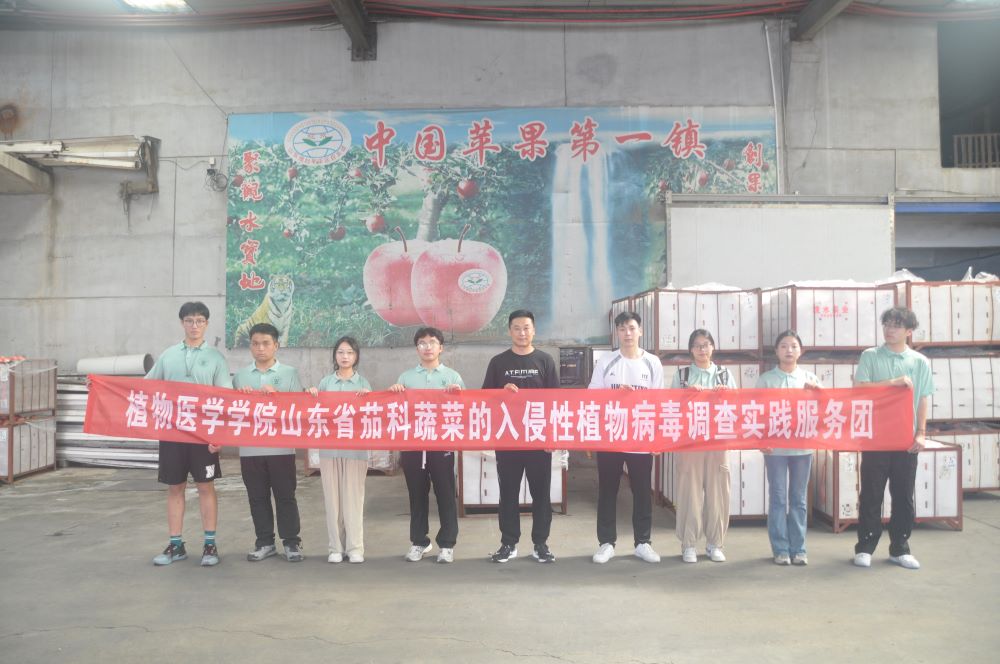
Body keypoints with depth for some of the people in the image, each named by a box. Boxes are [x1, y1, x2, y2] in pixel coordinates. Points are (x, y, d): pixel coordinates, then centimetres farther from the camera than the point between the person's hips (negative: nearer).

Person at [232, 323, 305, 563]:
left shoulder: (289, 373, 3)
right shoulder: (240, 375, 10)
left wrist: (276, 395, -15)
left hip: (281, 447, -2)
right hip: (250, 447, 3)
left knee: (285, 495, 3)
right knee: (257, 497, 9)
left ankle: (291, 542, 13)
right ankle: (264, 542, 21)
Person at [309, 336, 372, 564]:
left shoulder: (363, 383, 5)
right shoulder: (325, 382, 8)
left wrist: (367, 396, -13)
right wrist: (312, 395, -5)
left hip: (356, 448, -1)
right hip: (329, 447, 2)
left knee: (353, 497, 0)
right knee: (332, 497, 4)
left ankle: (355, 547, 6)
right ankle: (336, 547, 13)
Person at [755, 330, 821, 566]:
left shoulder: (811, 379, 7)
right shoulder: (766, 379, 2)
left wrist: (814, 393, -13)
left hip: (802, 446, 2)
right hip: (774, 446, -2)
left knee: (799, 498, 8)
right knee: (778, 498, 2)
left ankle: (798, 548, 15)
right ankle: (781, 549, 9)